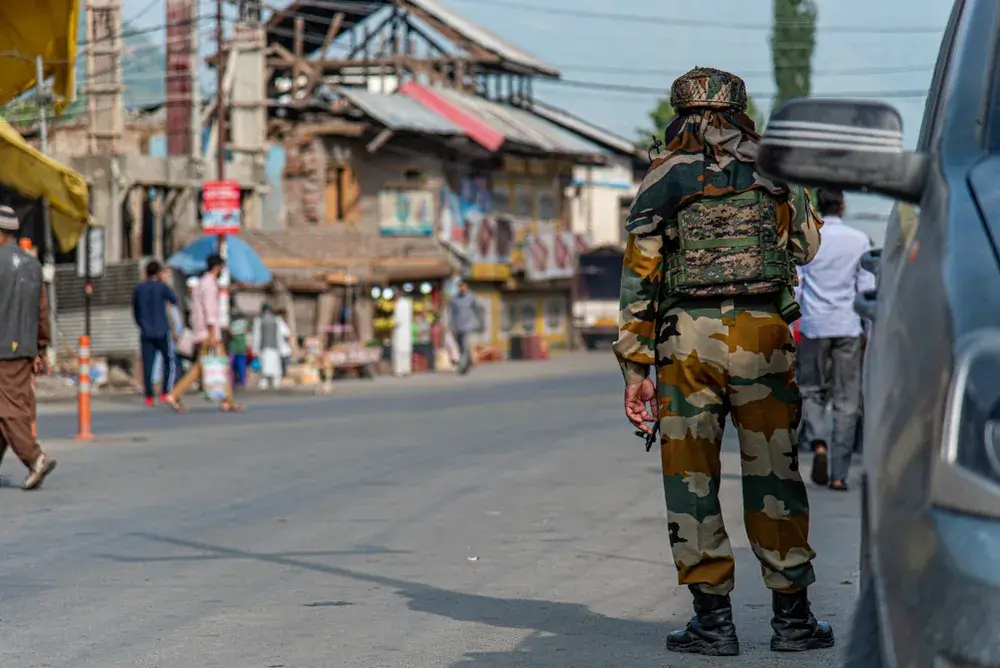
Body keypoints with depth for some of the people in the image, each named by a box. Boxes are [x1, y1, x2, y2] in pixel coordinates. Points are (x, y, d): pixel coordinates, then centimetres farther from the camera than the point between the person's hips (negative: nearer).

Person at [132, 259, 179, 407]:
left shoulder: (138, 289, 7)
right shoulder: (162, 287, -6)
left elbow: (135, 312, 13)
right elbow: (174, 301, 9)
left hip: (146, 333, 3)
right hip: (162, 332, -3)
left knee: (147, 365, 1)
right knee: (167, 362, 8)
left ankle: (148, 396, -4)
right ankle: (164, 393, 0)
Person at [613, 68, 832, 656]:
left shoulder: (663, 182, 4)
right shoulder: (775, 174, 8)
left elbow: (638, 279, 0)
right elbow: (811, 248, 22)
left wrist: (636, 370, 3)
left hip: (687, 342, -1)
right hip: (764, 339, 1)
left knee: (692, 480, 5)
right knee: (774, 476, 7)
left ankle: (713, 618, 2)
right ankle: (793, 616, 10)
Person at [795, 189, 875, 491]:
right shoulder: (859, 240, 2)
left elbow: (794, 286, 0)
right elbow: (867, 286, 4)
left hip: (814, 327, 0)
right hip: (848, 327, 0)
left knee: (812, 390, 13)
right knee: (846, 401, 5)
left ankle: (817, 442, -16)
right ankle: (838, 474, 2)